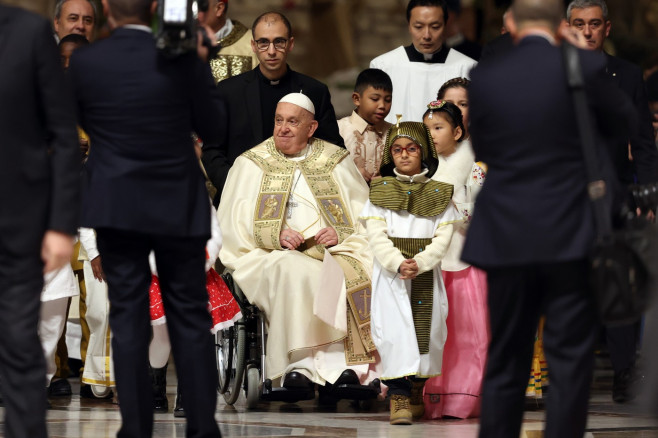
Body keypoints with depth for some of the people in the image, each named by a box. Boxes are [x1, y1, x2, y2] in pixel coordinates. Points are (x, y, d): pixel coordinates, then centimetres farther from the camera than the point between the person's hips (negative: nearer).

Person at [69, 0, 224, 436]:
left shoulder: (84, 62, -8)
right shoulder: (185, 59, -11)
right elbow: (214, 129, -1)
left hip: (116, 208, 0)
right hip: (179, 207, 0)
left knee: (128, 319, 5)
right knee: (190, 319, 8)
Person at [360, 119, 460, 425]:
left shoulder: (438, 194, 7)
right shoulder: (380, 192, 7)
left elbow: (443, 236, -2)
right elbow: (376, 234, -3)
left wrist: (419, 263, -18)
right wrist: (398, 263, -20)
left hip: (426, 274, 1)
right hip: (390, 273, -1)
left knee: (426, 329, 2)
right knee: (394, 328, -10)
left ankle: (416, 392, 17)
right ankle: (398, 396, -12)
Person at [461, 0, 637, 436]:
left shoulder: (484, 77, -1)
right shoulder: (585, 67, -9)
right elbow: (624, 122, 7)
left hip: (505, 237, 3)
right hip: (570, 237, -3)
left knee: (504, 362, 12)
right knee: (570, 361, 3)